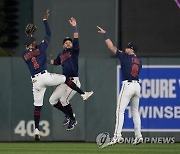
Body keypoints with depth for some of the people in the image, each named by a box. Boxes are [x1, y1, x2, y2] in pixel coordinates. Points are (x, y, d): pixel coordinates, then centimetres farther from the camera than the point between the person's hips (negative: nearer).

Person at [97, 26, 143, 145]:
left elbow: (111, 47, -3)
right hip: (137, 85, 7)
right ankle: (138, 136, 10)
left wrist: (105, 34, 4)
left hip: (128, 85, -7)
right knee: (135, 111, 14)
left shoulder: (125, 57, -4)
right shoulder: (139, 61, 14)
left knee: (120, 110, -9)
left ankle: (117, 136, -20)